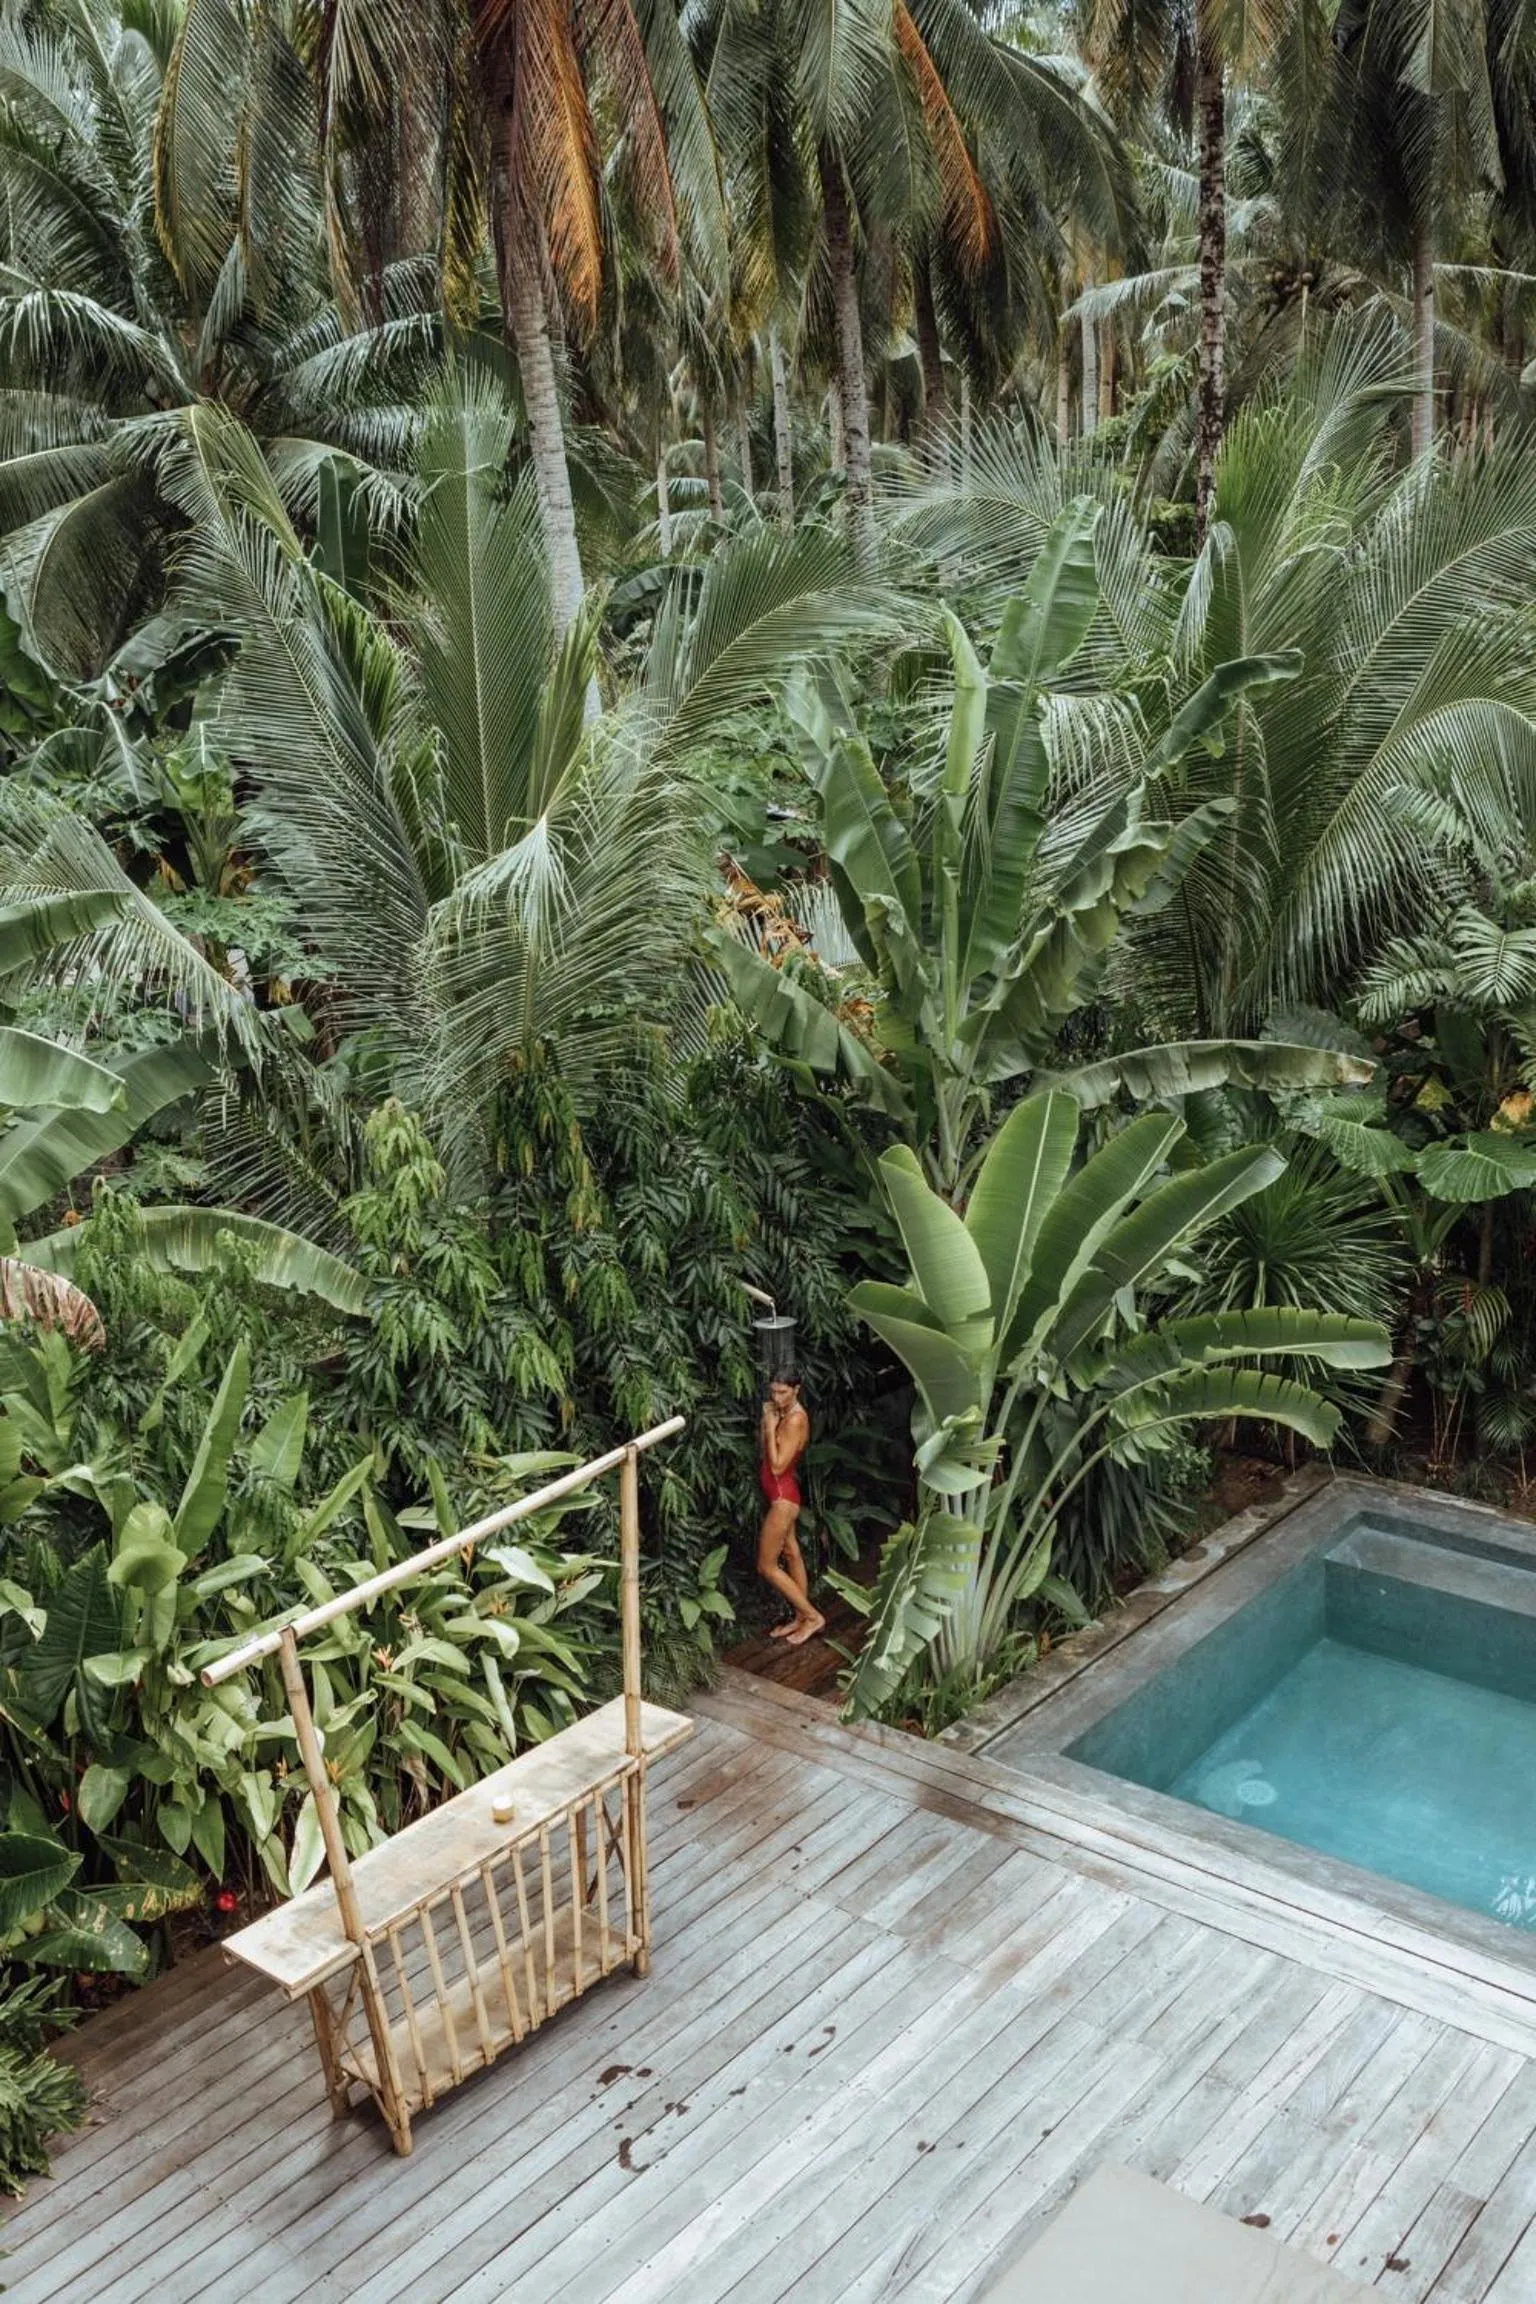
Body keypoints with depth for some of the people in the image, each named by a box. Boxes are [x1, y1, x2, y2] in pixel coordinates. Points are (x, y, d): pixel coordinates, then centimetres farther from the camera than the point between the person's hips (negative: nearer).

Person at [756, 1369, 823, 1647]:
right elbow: (765, 1456, 9)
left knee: (767, 1566, -2)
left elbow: (777, 1466, -25)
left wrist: (770, 1427, -22)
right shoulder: (783, 1414, 6)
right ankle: (800, 1617, 28)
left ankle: (813, 1616, 4)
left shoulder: (795, 1419, -24)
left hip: (783, 1496, -10)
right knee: (791, 1554, 17)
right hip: (780, 1495, 10)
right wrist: (766, 1422, -2)